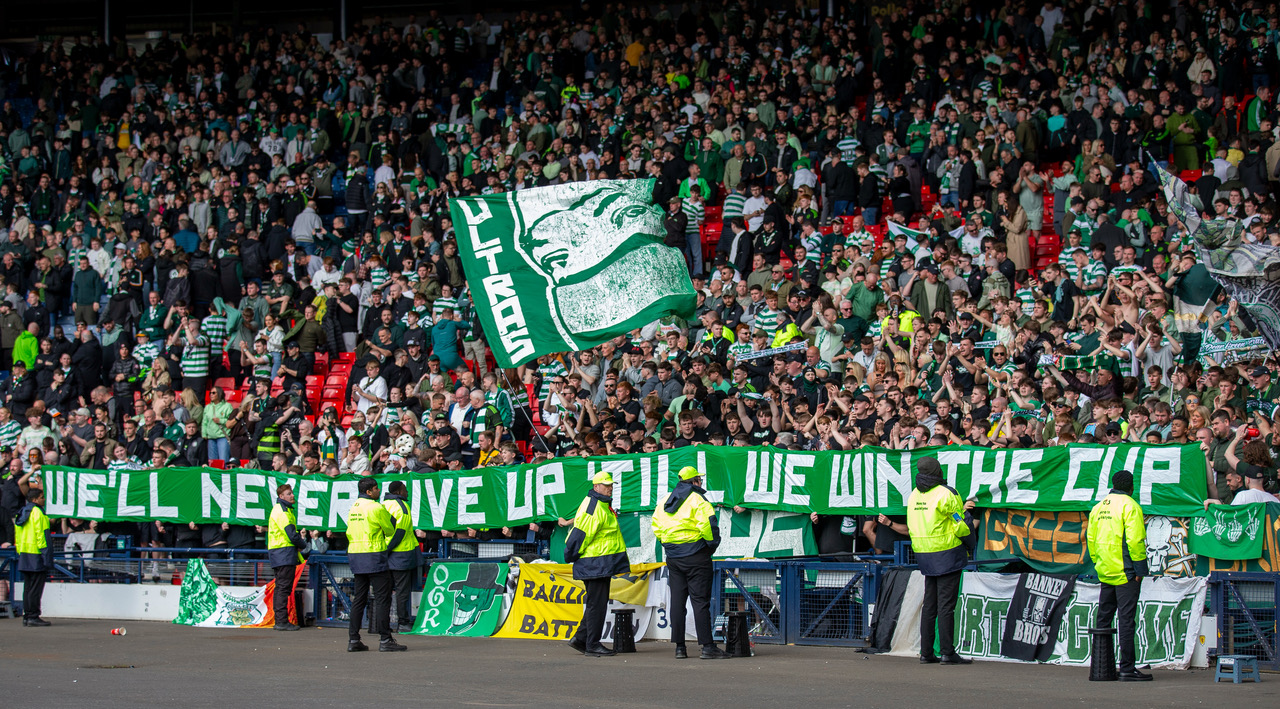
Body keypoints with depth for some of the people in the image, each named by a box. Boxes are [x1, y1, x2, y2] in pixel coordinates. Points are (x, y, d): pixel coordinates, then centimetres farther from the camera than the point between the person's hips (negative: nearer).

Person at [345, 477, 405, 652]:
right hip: (373, 557, -8)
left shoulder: (353, 507, 13)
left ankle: (353, 639, 11)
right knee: (382, 598, -5)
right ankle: (385, 640, -7)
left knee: (359, 598, 12)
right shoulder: (376, 508, -11)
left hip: (355, 556, 8)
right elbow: (390, 531, -1)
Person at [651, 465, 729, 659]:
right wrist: (712, 543, -4)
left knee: (677, 600, 8)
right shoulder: (697, 500, -10)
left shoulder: (666, 501, 12)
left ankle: (679, 647, 8)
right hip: (695, 555, -6)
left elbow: (657, 526, 14)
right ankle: (707, 647, -8)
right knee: (700, 600, -6)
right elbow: (708, 523, -20)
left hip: (672, 556, 6)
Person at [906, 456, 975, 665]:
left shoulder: (913, 496, 8)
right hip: (946, 554, -6)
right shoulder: (945, 495, -14)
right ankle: (947, 653, -6)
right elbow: (962, 527, -13)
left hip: (924, 554, 6)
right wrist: (966, 517, 9)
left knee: (929, 604, 11)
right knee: (946, 605, -5)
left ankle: (926, 653, 11)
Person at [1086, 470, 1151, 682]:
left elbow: (1091, 539, 14)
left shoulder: (1098, 508, 12)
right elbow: (1135, 540, -17)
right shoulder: (1129, 506, -10)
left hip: (1105, 573, 7)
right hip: (1126, 573, -7)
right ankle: (1127, 668, -11)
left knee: (1104, 619, 13)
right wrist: (1140, 568, -12)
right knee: (1126, 619, -8)